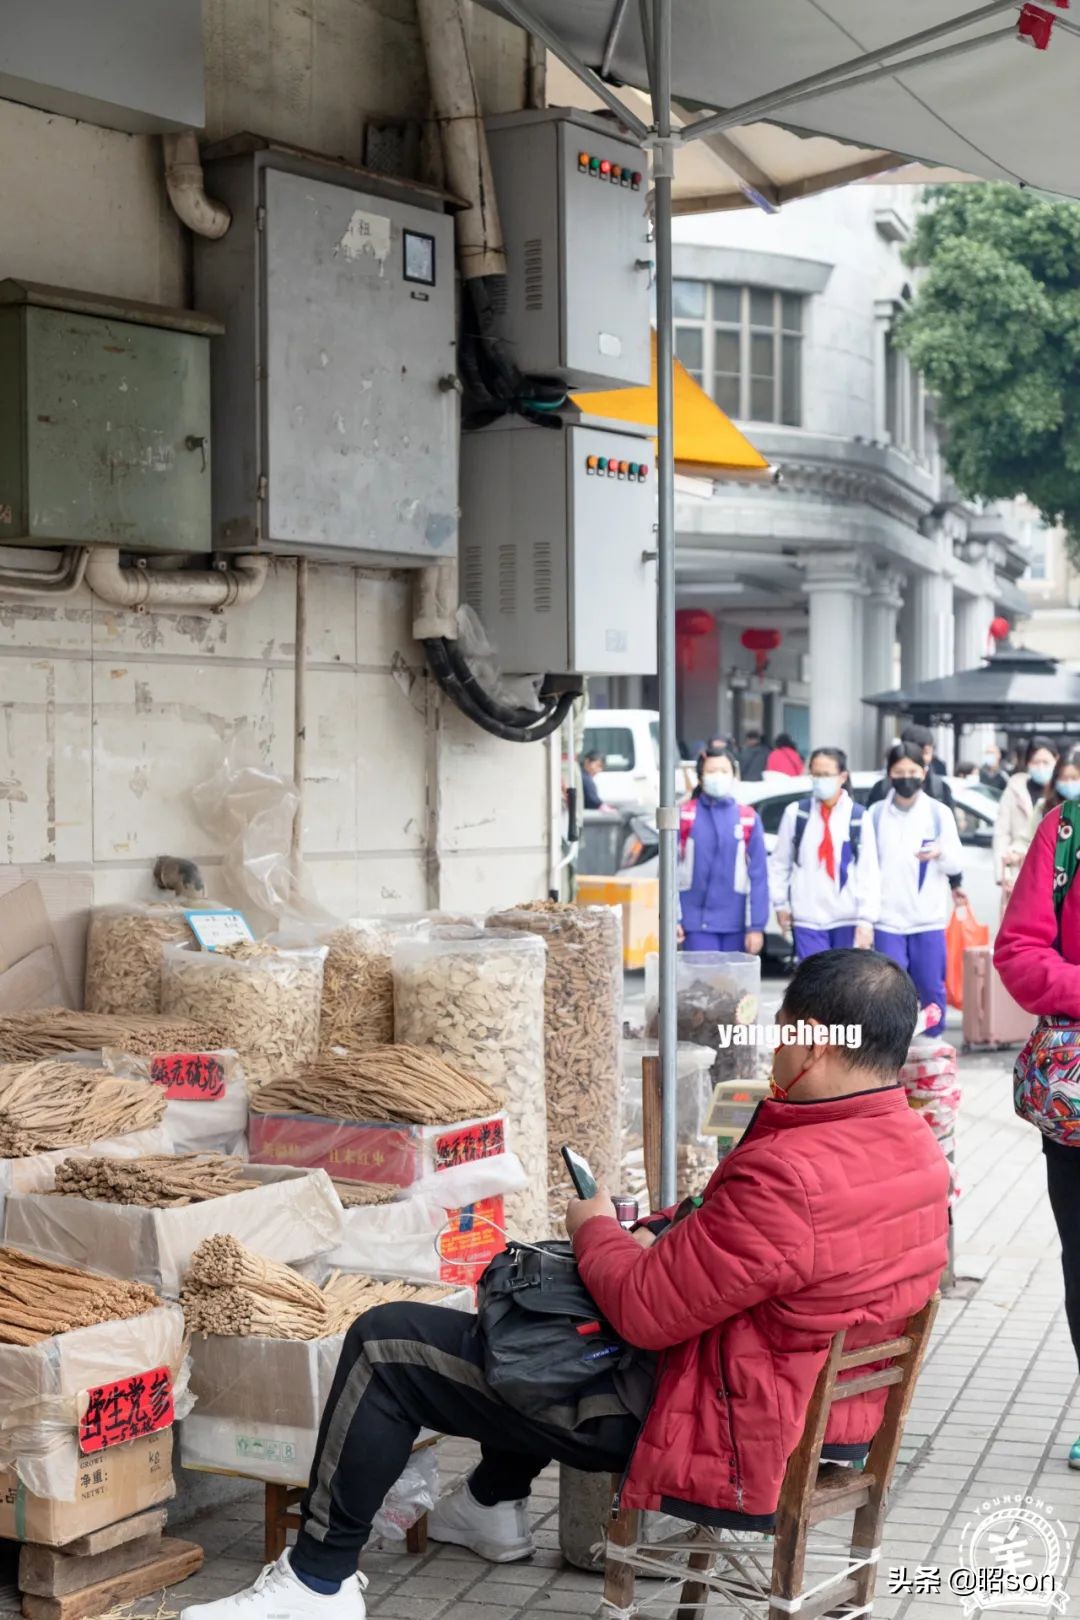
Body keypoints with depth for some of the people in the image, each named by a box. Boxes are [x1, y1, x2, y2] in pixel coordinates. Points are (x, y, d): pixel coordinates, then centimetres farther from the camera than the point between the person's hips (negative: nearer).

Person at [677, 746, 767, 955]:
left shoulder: (748, 818, 1)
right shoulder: (685, 816, -1)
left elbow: (759, 875, 1)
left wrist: (756, 926, -3)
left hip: (735, 922, 1)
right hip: (696, 921, -1)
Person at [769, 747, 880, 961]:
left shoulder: (858, 817, -2)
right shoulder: (796, 813, 1)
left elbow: (869, 873, -4)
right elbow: (779, 863, 8)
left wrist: (866, 919, -9)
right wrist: (781, 902, 6)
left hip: (848, 919, 0)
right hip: (808, 918, 0)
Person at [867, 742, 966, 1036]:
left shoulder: (940, 813, 3)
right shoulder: (876, 814, 3)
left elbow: (957, 863, -1)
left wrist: (941, 853, -23)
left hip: (929, 917, 0)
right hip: (888, 917, 0)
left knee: (932, 988, 5)